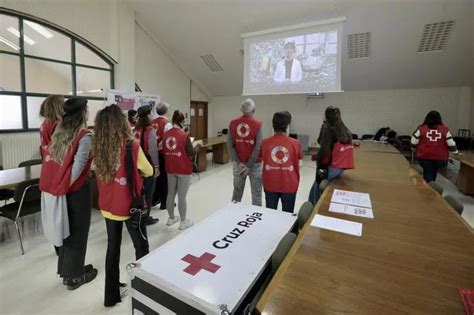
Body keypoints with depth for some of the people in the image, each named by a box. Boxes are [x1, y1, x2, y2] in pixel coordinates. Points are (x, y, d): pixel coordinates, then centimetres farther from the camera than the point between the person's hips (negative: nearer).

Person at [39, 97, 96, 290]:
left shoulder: (58, 132, 4)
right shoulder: (84, 136, -18)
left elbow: (49, 159, 5)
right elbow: (77, 167, -22)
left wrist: (56, 185, 9)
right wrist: (65, 185, -7)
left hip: (55, 188, 7)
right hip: (77, 190, -7)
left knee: (67, 229, 21)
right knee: (77, 232, 9)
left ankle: (66, 268, 37)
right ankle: (74, 276, 24)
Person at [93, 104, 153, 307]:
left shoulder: (98, 148, -7)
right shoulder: (132, 146, -21)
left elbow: (100, 172, 9)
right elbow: (149, 172, -6)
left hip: (108, 206, 5)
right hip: (130, 206, -5)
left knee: (113, 248, 20)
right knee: (141, 247, 16)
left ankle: (111, 295, 37)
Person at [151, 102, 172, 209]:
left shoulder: (153, 122, 3)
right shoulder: (167, 124, -15)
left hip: (154, 153, 6)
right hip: (164, 153, -6)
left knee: (157, 175, 19)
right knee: (164, 177, 6)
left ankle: (155, 199, 31)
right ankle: (164, 202, 17)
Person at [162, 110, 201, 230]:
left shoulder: (165, 135, -1)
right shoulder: (184, 135, -17)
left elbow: (164, 152, 9)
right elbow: (192, 153, -11)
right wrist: (198, 146, 7)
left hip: (170, 169, 6)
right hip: (184, 170, -5)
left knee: (171, 194, 17)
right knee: (182, 196, 4)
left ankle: (171, 218, 33)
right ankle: (183, 222, 17)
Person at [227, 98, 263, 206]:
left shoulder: (233, 123, -1)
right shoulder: (258, 124, -11)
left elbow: (230, 145, -5)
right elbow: (258, 147, -15)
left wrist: (239, 163, -5)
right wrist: (249, 166, -11)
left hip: (238, 163, 4)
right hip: (255, 163, -3)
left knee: (237, 191, 17)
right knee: (256, 193, 8)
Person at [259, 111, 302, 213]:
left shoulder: (265, 142, -8)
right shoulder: (295, 143, -11)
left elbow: (262, 162, 1)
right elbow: (299, 165, -3)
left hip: (270, 184, 1)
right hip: (289, 185, -1)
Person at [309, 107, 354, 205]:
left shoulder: (328, 128, -9)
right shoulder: (344, 130, 11)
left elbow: (324, 148, -14)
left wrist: (317, 158, 1)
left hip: (331, 167, -7)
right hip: (341, 166, 7)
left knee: (316, 189, 4)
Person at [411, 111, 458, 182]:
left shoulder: (421, 128, -5)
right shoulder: (445, 129, 0)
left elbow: (414, 142, -1)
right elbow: (451, 144, 4)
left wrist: (414, 149, 17)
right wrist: (456, 152, 18)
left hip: (424, 155, -2)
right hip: (440, 156, 2)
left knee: (427, 172, 4)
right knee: (434, 172, 18)